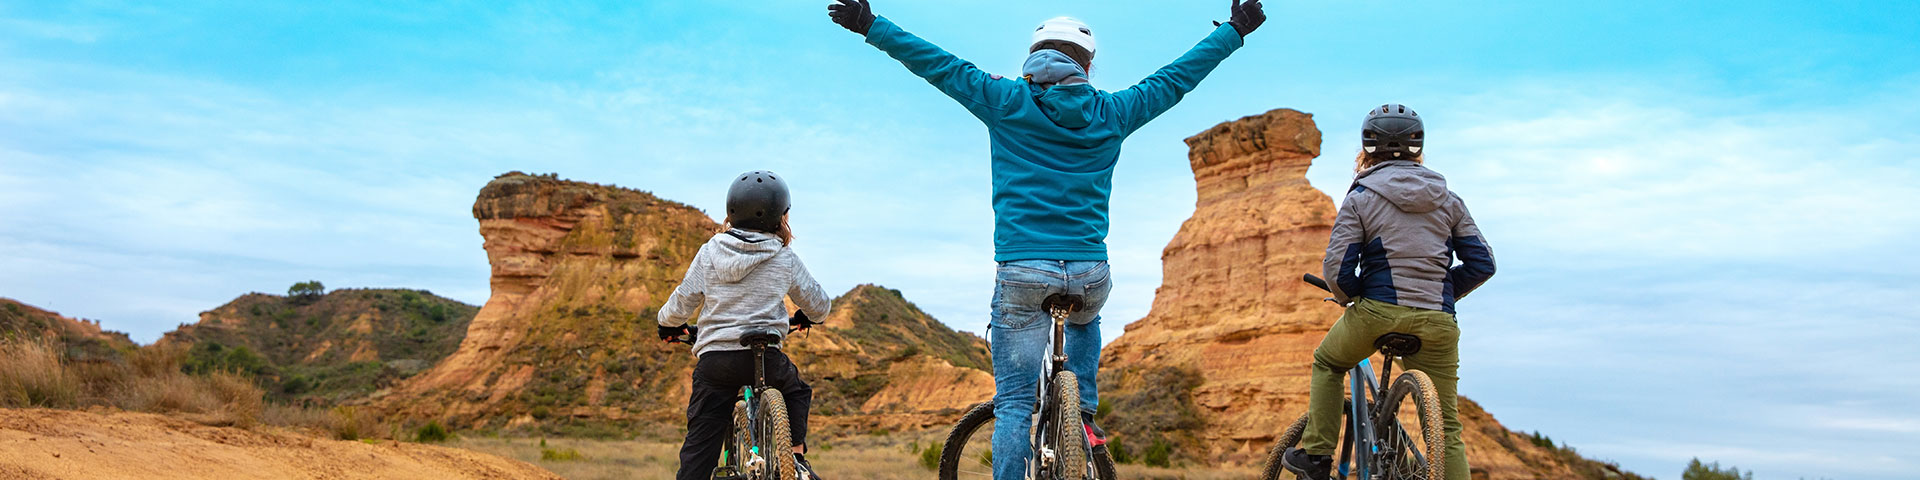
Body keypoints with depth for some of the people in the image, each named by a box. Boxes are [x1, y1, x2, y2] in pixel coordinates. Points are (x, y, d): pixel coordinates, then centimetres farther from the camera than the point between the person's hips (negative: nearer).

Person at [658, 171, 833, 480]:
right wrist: (805, 316, 39)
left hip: (713, 359, 1)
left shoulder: (710, 252, 6)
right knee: (797, 393, 30)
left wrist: (667, 324, 31)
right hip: (765, 357, -1)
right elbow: (819, 304, 15)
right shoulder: (785, 258, 4)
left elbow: (682, 303, 8)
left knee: (700, 445, 5)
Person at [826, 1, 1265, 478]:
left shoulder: (1006, 101, 2)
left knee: (1013, 402, 3)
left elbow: (939, 64, 6)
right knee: (1085, 322, 37)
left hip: (1022, 271, -2)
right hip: (1090, 273, 3)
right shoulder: (1110, 114, 8)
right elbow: (1176, 78, 19)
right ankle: (1083, 414, 26)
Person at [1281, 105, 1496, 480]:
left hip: (1379, 310, -2)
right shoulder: (1447, 199, 13)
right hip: (1437, 322, 3)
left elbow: (1337, 270, -7)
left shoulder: (1360, 198, 1)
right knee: (1447, 427, 10)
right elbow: (1482, 264, 10)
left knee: (1327, 363, 27)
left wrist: (1347, 296, 14)